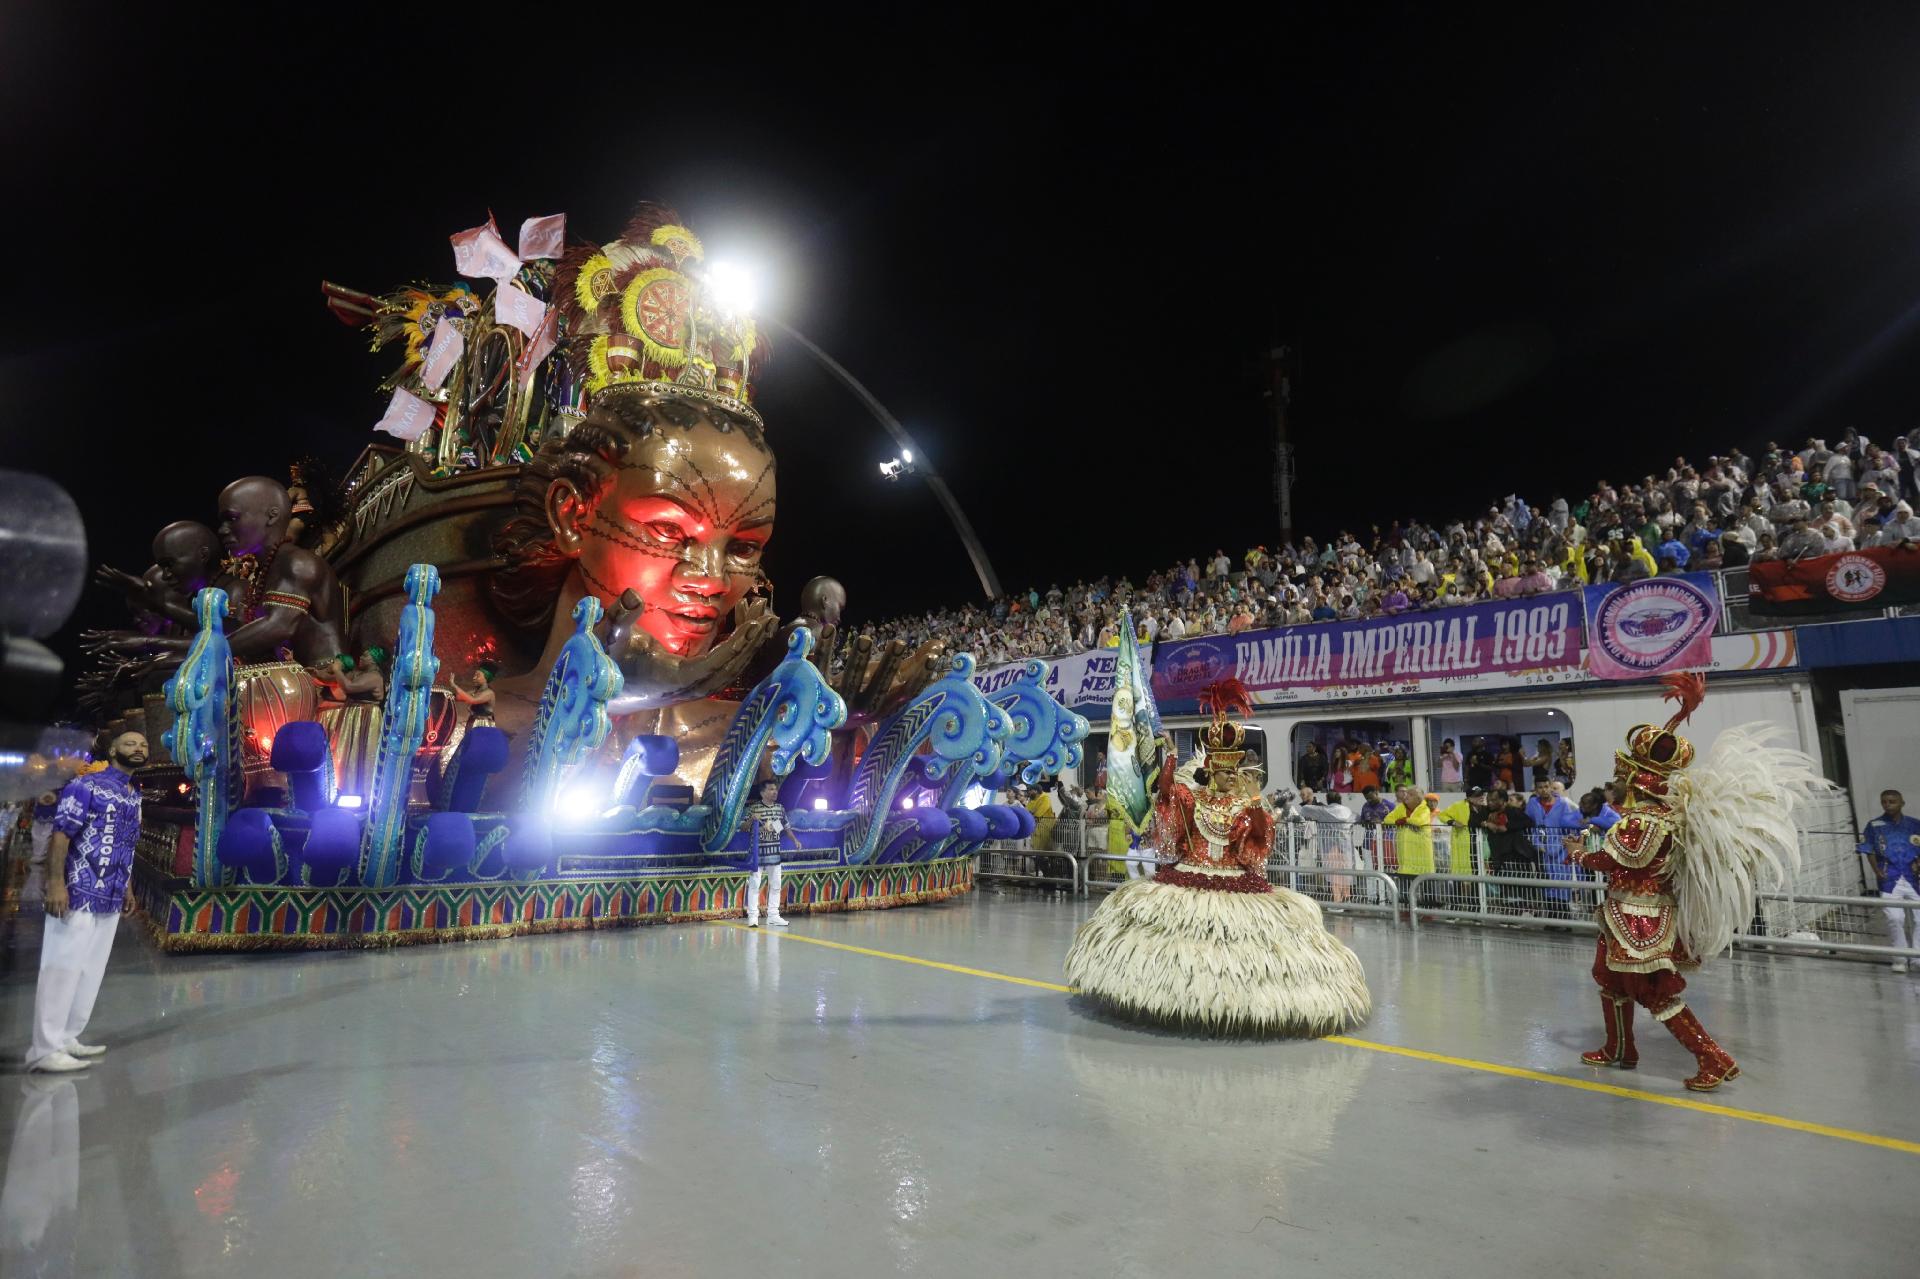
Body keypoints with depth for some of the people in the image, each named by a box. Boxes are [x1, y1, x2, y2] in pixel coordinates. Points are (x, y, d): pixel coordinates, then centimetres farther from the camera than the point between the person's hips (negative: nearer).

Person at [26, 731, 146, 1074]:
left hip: (110, 898, 8)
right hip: (79, 893, -8)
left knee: (91, 971, 11)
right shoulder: (86, 786, -8)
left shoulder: (134, 797, 15)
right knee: (62, 969, -4)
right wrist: (56, 883, -21)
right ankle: (45, 1049, 2)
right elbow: (60, 835, -14)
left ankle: (66, 1039, 19)